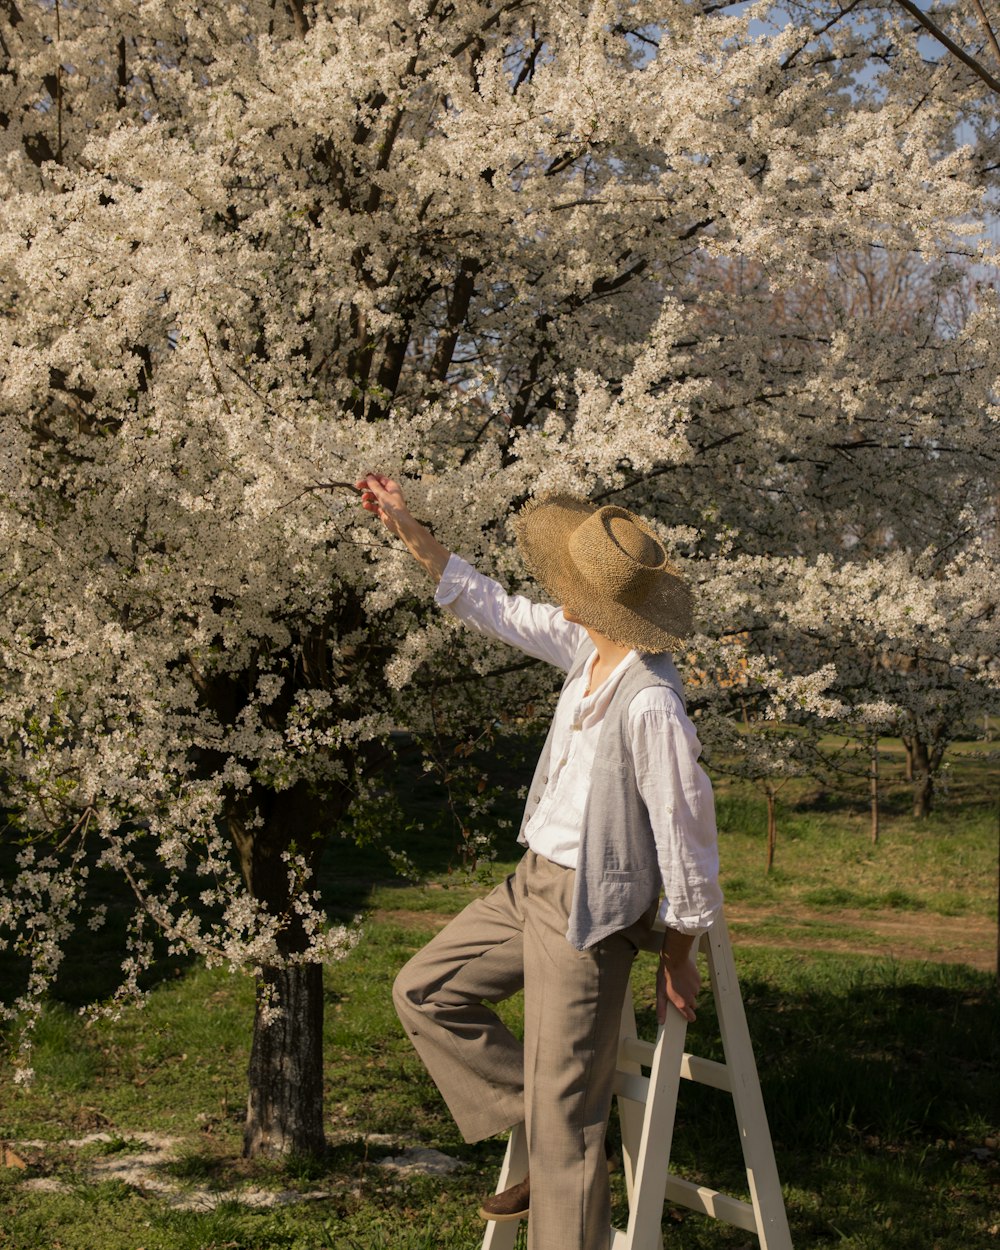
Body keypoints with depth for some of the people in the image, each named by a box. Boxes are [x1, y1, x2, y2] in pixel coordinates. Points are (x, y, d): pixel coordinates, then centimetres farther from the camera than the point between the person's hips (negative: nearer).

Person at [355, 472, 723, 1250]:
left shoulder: (651, 705, -27)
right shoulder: (585, 646, -2)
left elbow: (687, 834, -19)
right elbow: (492, 608, 14)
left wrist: (679, 953, -9)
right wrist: (406, 528, 13)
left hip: (589, 911, -9)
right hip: (534, 881, 9)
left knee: (564, 1118, -2)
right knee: (426, 990, 15)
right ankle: (549, 1149, 18)